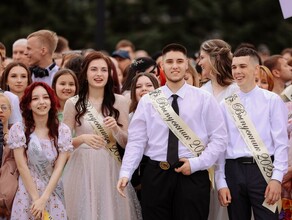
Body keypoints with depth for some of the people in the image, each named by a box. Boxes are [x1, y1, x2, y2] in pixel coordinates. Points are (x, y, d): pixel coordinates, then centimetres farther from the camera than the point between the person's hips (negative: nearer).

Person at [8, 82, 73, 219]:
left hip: (53, 192, 1)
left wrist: (43, 199, -15)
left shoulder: (63, 131, -1)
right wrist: (36, 198, -13)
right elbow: (22, 166, -8)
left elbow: (59, 168, -6)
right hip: (27, 192, -1)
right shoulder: (18, 130, -5)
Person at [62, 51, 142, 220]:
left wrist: (116, 129, -15)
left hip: (110, 169, 1)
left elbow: (127, 142, 5)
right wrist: (82, 139, -18)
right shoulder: (73, 103, 0)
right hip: (83, 169, -1)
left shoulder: (120, 102, 4)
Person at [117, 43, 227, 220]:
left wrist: (197, 163, -10)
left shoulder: (204, 99, 3)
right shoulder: (148, 101, 6)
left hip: (193, 176, -1)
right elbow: (136, 141, 2)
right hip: (156, 176, 1)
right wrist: (125, 173, -10)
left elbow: (219, 138, 1)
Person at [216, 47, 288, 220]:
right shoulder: (226, 105, 10)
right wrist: (221, 183, 2)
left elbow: (281, 142, -3)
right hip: (233, 171, 3)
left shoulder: (272, 100, 1)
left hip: (263, 170, -3)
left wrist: (277, 178, -12)